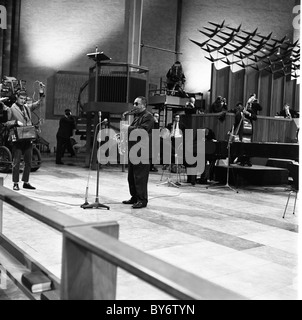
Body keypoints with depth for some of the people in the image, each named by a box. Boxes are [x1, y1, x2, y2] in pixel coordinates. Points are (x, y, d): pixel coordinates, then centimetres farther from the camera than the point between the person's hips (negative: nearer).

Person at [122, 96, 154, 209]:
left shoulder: (148, 116, -10)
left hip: (142, 152, -10)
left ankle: (142, 200, -1)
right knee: (131, 176, 14)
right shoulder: (137, 116, 21)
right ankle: (134, 197, 24)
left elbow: (142, 131, -23)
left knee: (140, 177, -7)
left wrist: (128, 128, -15)